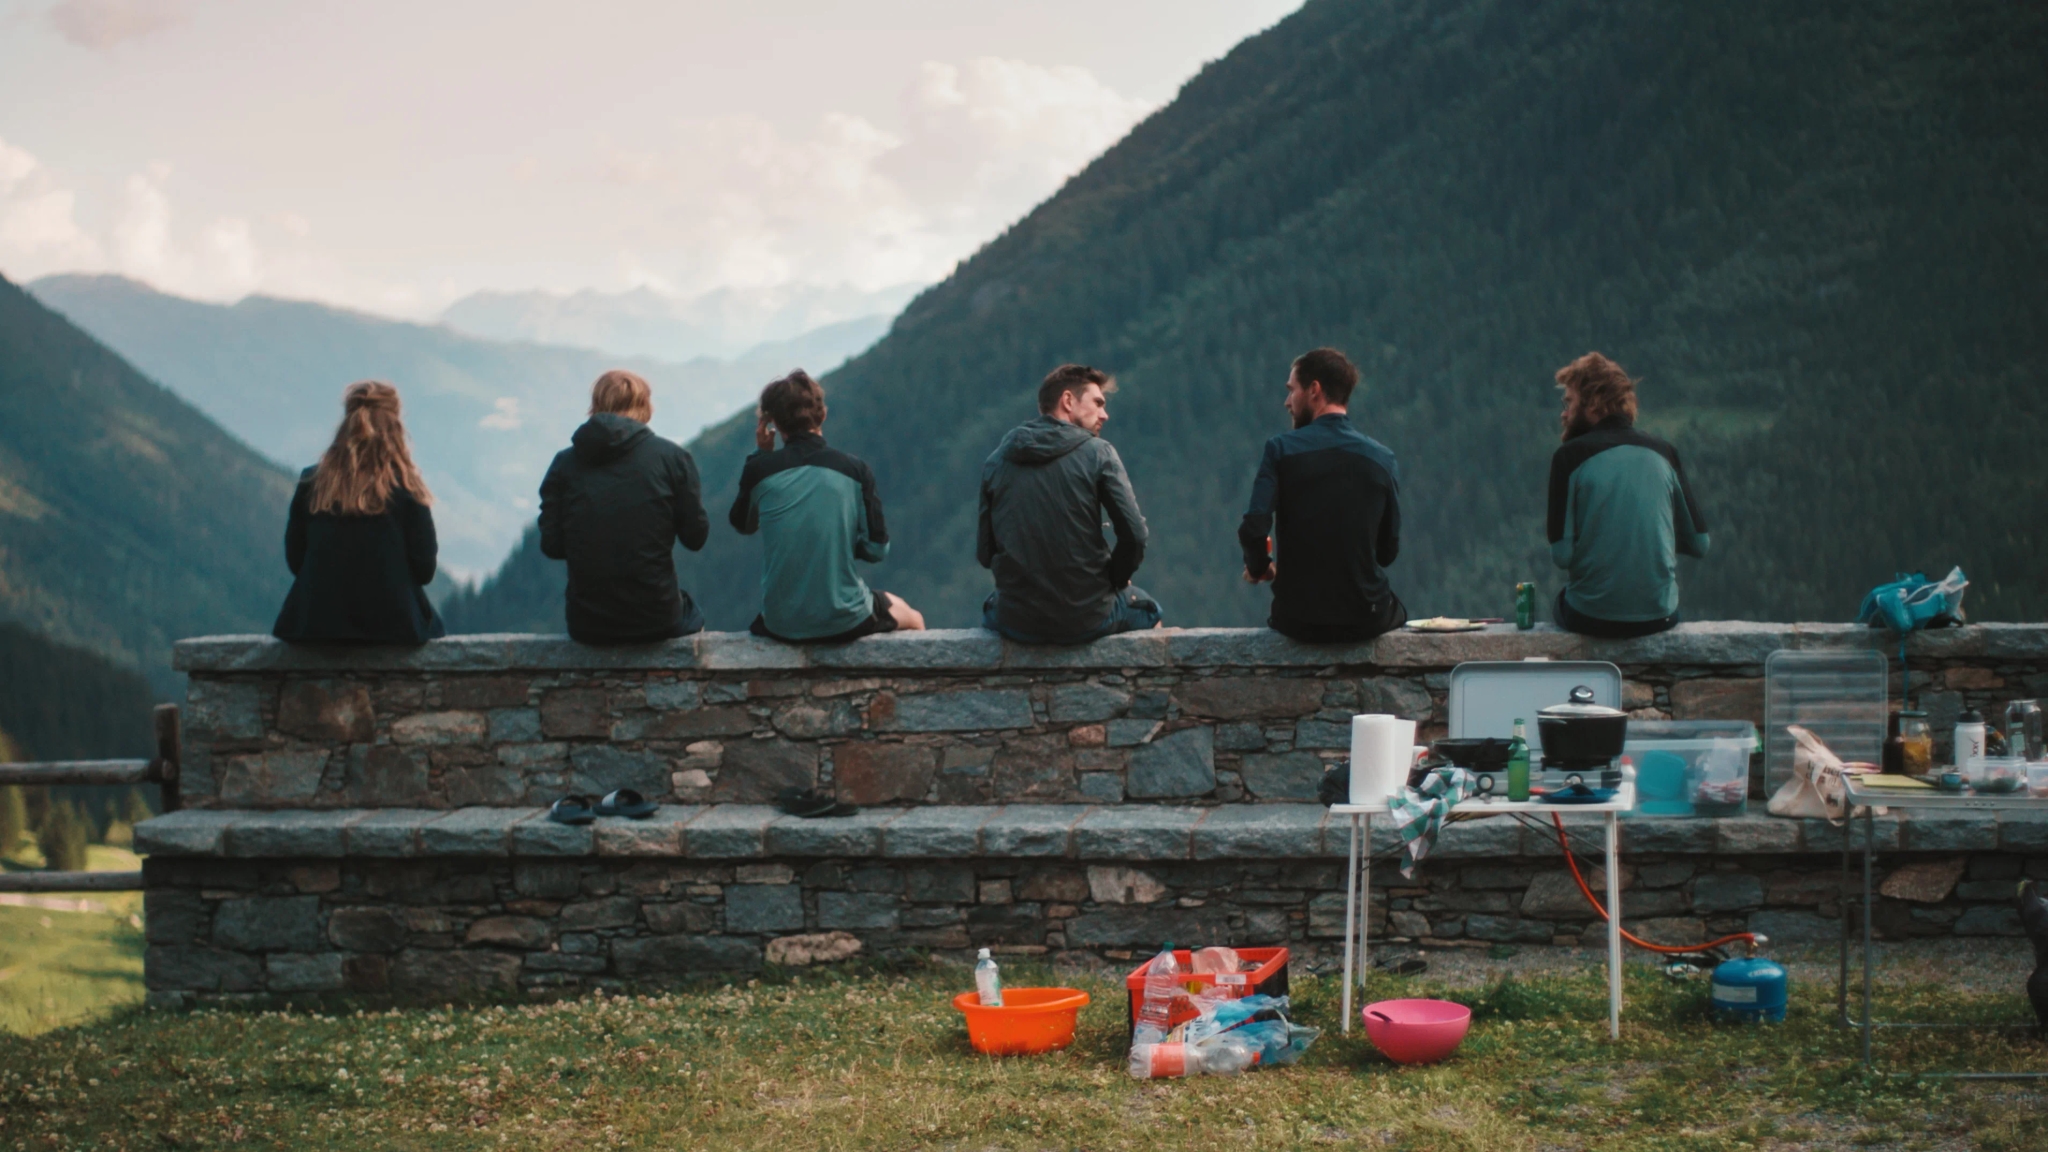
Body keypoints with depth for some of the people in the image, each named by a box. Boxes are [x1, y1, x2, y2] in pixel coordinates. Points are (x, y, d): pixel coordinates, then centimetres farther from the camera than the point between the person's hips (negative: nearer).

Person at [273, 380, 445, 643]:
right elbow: (424, 570, -5)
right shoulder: (406, 489, -8)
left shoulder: (310, 485, -1)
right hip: (393, 627, -3)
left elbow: (295, 561, 5)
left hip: (316, 625, 3)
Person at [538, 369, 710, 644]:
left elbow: (551, 546, -3)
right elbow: (695, 537, -2)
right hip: (656, 621, -1)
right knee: (691, 615, 34)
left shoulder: (564, 463, -1)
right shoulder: (672, 457, -6)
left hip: (586, 625, 1)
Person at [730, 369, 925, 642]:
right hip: (844, 623, -1)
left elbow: (742, 525, 13)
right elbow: (876, 550, -5)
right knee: (913, 619, 31)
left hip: (781, 626, 2)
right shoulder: (855, 470, -10)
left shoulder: (759, 469, -8)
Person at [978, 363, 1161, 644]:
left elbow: (984, 553, 4)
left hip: (1017, 622, 3)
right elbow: (1134, 536, -10)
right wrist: (1114, 579, 8)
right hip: (1086, 620, -3)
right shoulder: (1097, 452, -5)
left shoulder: (997, 459, 4)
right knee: (1147, 610, 31)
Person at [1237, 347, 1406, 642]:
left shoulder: (1282, 449, -7)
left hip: (1301, 618, -1)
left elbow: (1253, 528, -17)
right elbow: (1389, 549, 3)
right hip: (1367, 618, 1)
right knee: (1398, 612, 36)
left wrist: (1259, 567, 4)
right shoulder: (1383, 459, -1)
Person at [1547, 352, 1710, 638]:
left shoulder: (1570, 456, -8)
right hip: (1658, 615, 3)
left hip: (1591, 619, -3)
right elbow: (1699, 543, 5)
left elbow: (1561, 554, -13)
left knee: (1562, 597, 30)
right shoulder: (1664, 453, 2)